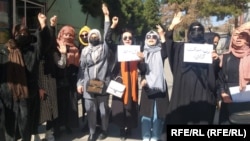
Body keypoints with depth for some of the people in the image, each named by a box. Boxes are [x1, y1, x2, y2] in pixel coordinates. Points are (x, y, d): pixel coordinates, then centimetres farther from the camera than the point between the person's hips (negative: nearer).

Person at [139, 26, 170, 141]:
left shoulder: (160, 52, 4)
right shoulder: (143, 53, 9)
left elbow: (166, 53, -20)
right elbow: (141, 69, 0)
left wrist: (162, 35, -26)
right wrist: (143, 79, -21)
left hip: (159, 85, -1)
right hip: (147, 85, 1)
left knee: (158, 112, 1)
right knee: (146, 111, 2)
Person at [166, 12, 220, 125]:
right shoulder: (182, 47, 14)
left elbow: (215, 70, 8)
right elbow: (167, 43, 1)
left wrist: (216, 60, -14)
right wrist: (172, 26, -11)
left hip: (201, 90, 0)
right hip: (183, 89, 1)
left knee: (201, 117, -1)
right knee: (180, 117, 0)